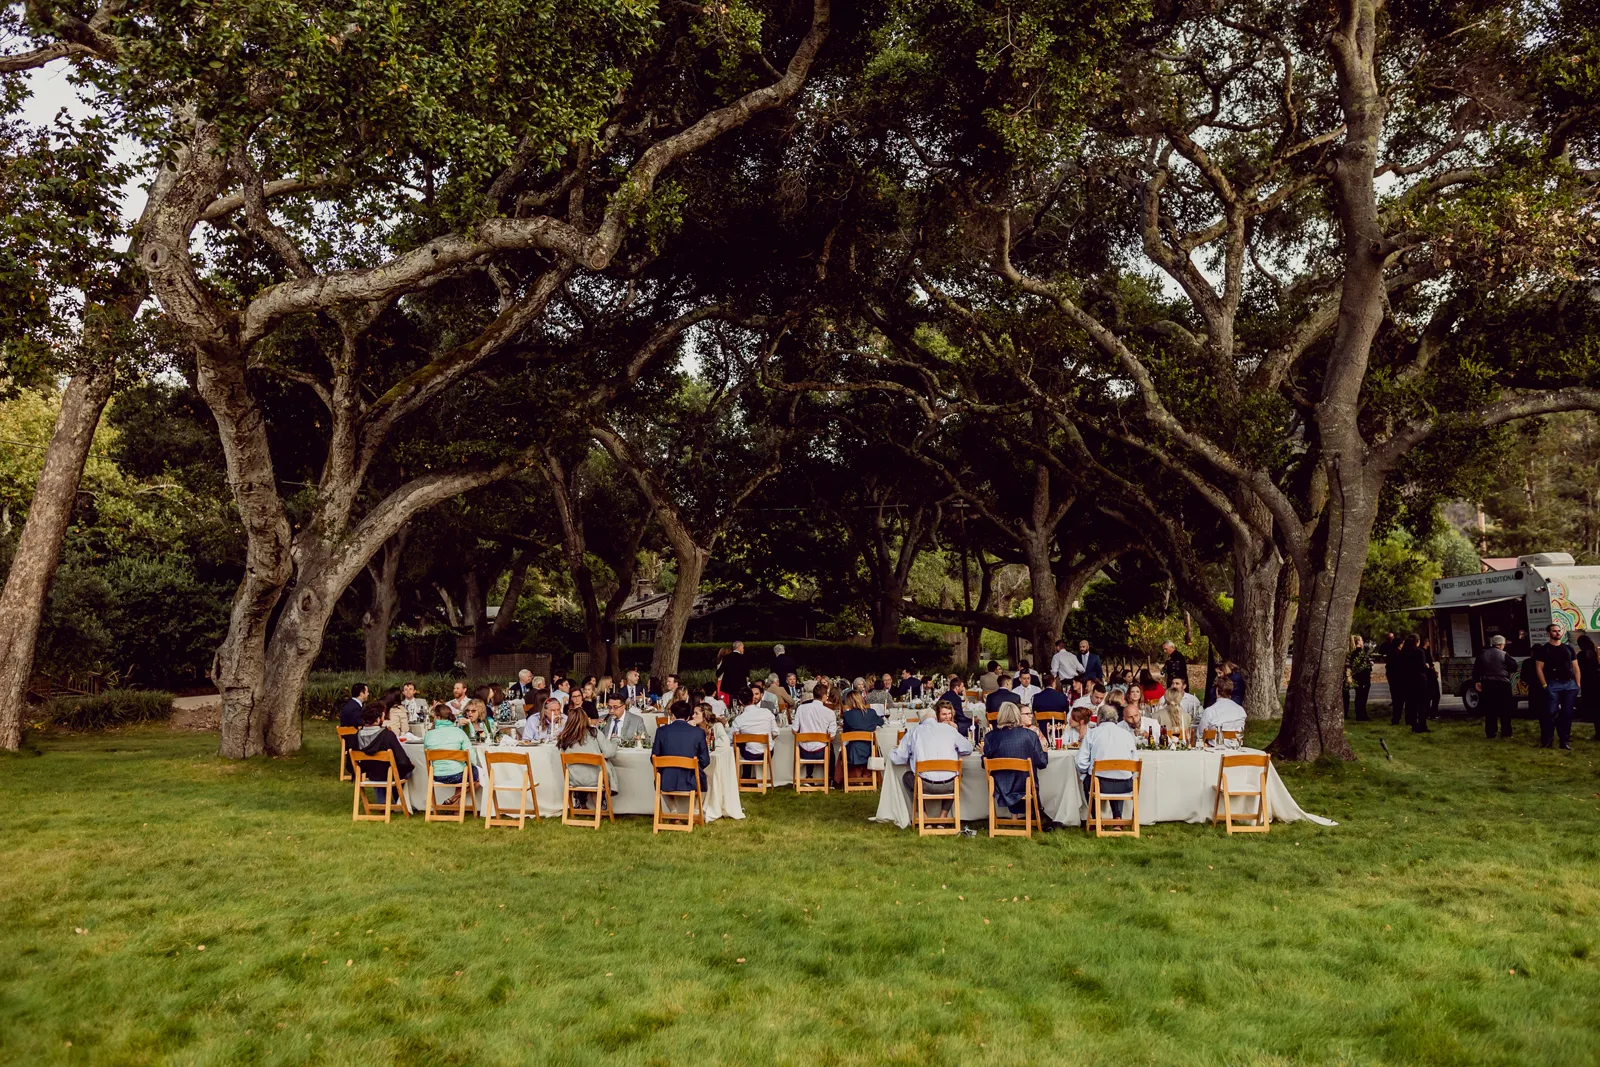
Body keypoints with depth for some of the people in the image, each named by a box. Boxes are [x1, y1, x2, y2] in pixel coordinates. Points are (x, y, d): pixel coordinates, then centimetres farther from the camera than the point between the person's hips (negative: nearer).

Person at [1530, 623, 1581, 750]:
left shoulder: (1568, 648, 14)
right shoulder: (1544, 649, 3)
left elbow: (1576, 667, 14)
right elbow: (1539, 668, -1)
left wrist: (1578, 684, 4)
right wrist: (1545, 685, -8)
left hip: (1570, 684, 4)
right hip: (1553, 685, -4)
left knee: (1567, 713, 4)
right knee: (1551, 712, -8)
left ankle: (1565, 740, 11)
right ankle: (1546, 739, -3)